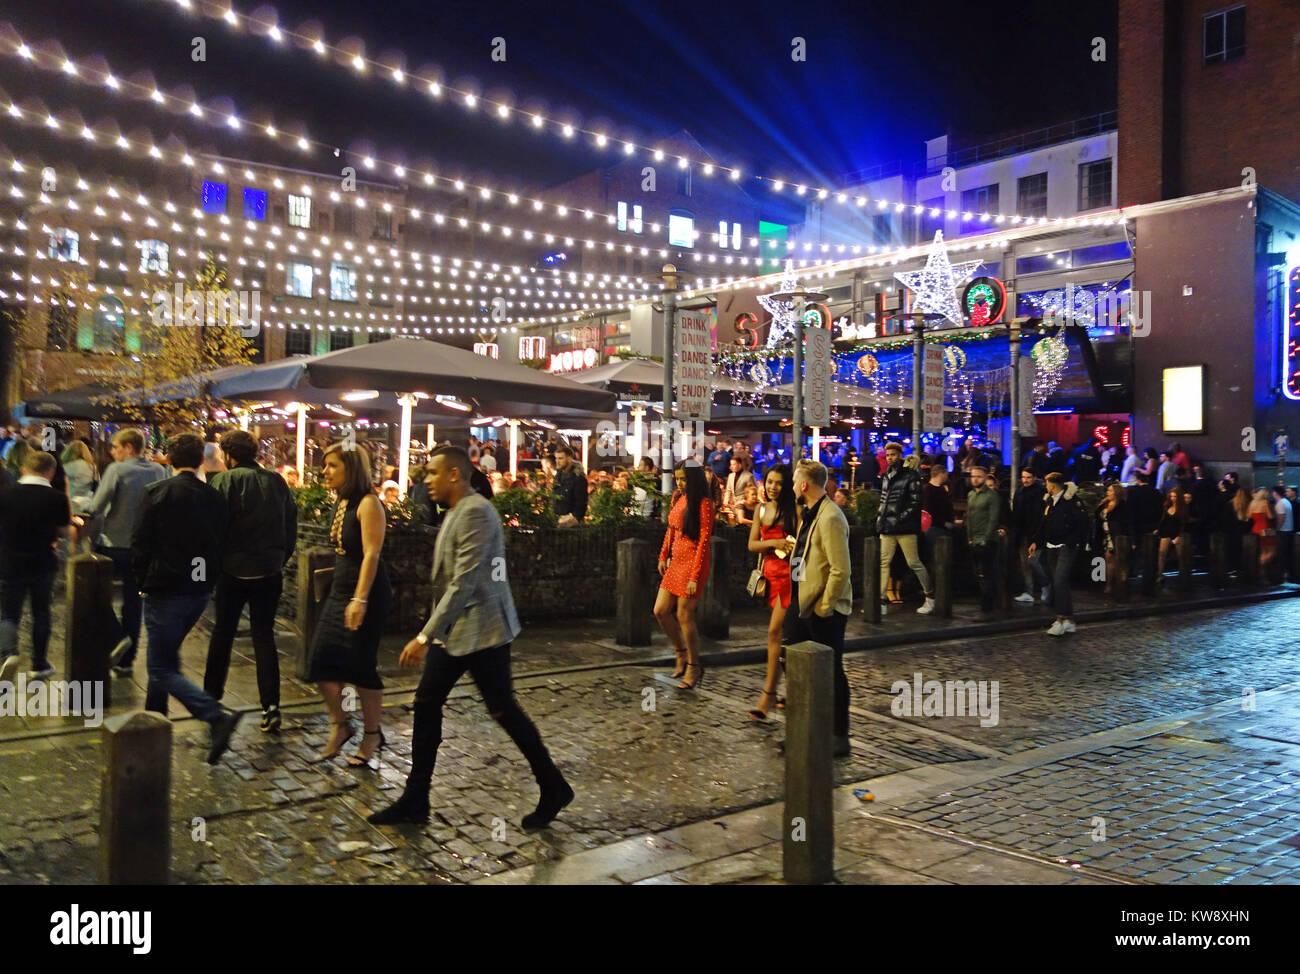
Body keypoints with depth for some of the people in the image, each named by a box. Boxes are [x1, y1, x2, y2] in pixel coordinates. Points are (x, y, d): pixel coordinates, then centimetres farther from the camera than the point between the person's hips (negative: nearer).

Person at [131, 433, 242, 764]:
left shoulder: (156, 492, -11)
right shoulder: (215, 497, 3)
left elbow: (141, 542, -10)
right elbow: (220, 542, 7)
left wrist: (144, 580, 4)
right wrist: (207, 577, 15)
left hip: (165, 590, -6)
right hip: (200, 590, 6)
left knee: (162, 668, -2)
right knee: (164, 658, 24)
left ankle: (218, 716, -19)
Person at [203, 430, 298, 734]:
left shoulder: (224, 480, -10)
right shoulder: (277, 481, 2)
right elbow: (291, 523, 7)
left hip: (233, 569, -3)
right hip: (269, 570, 3)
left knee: (223, 632, 14)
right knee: (264, 635, 7)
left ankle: (211, 696, 28)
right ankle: (271, 706, -1)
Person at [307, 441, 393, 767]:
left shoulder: (368, 504, -15)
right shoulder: (340, 503, 11)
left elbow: (371, 553, -21)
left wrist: (360, 599, -26)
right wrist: (343, 595, 20)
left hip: (367, 594, -8)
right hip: (339, 592, 8)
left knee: (361, 665, 0)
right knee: (322, 663, 4)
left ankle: (372, 735, 17)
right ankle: (340, 726, 22)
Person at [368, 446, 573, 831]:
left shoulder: (476, 512, -21)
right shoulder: (455, 512, 11)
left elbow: (464, 583, -26)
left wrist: (425, 636, -26)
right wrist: (434, 633, 22)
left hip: (481, 631, -10)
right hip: (453, 629, 10)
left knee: (503, 711, 0)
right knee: (426, 704, 8)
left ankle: (554, 789, 18)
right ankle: (414, 801, 19)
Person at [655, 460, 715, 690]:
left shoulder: (703, 503, -14)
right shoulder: (678, 498, 10)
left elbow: (704, 541, -17)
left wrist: (695, 576, -19)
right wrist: (663, 556, 11)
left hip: (692, 563, -8)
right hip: (675, 562, 8)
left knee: (684, 615, -3)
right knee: (660, 611, 8)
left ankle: (694, 667, 13)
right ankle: (681, 652, 29)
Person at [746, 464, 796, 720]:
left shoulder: (795, 511, -7)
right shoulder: (761, 509, 11)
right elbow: (752, 544, 6)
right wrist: (775, 542, -8)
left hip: (788, 574, -6)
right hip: (769, 573, 6)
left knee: (774, 632, -11)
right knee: (780, 633, 13)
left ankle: (768, 694, -9)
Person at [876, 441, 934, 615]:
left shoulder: (911, 476, -6)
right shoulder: (887, 477, 16)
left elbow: (915, 502, -10)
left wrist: (898, 519, -14)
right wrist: (880, 518, 11)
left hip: (905, 529, -7)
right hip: (887, 529, 7)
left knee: (914, 563, 0)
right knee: (883, 563, 2)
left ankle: (931, 597, 15)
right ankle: (882, 601, 5)